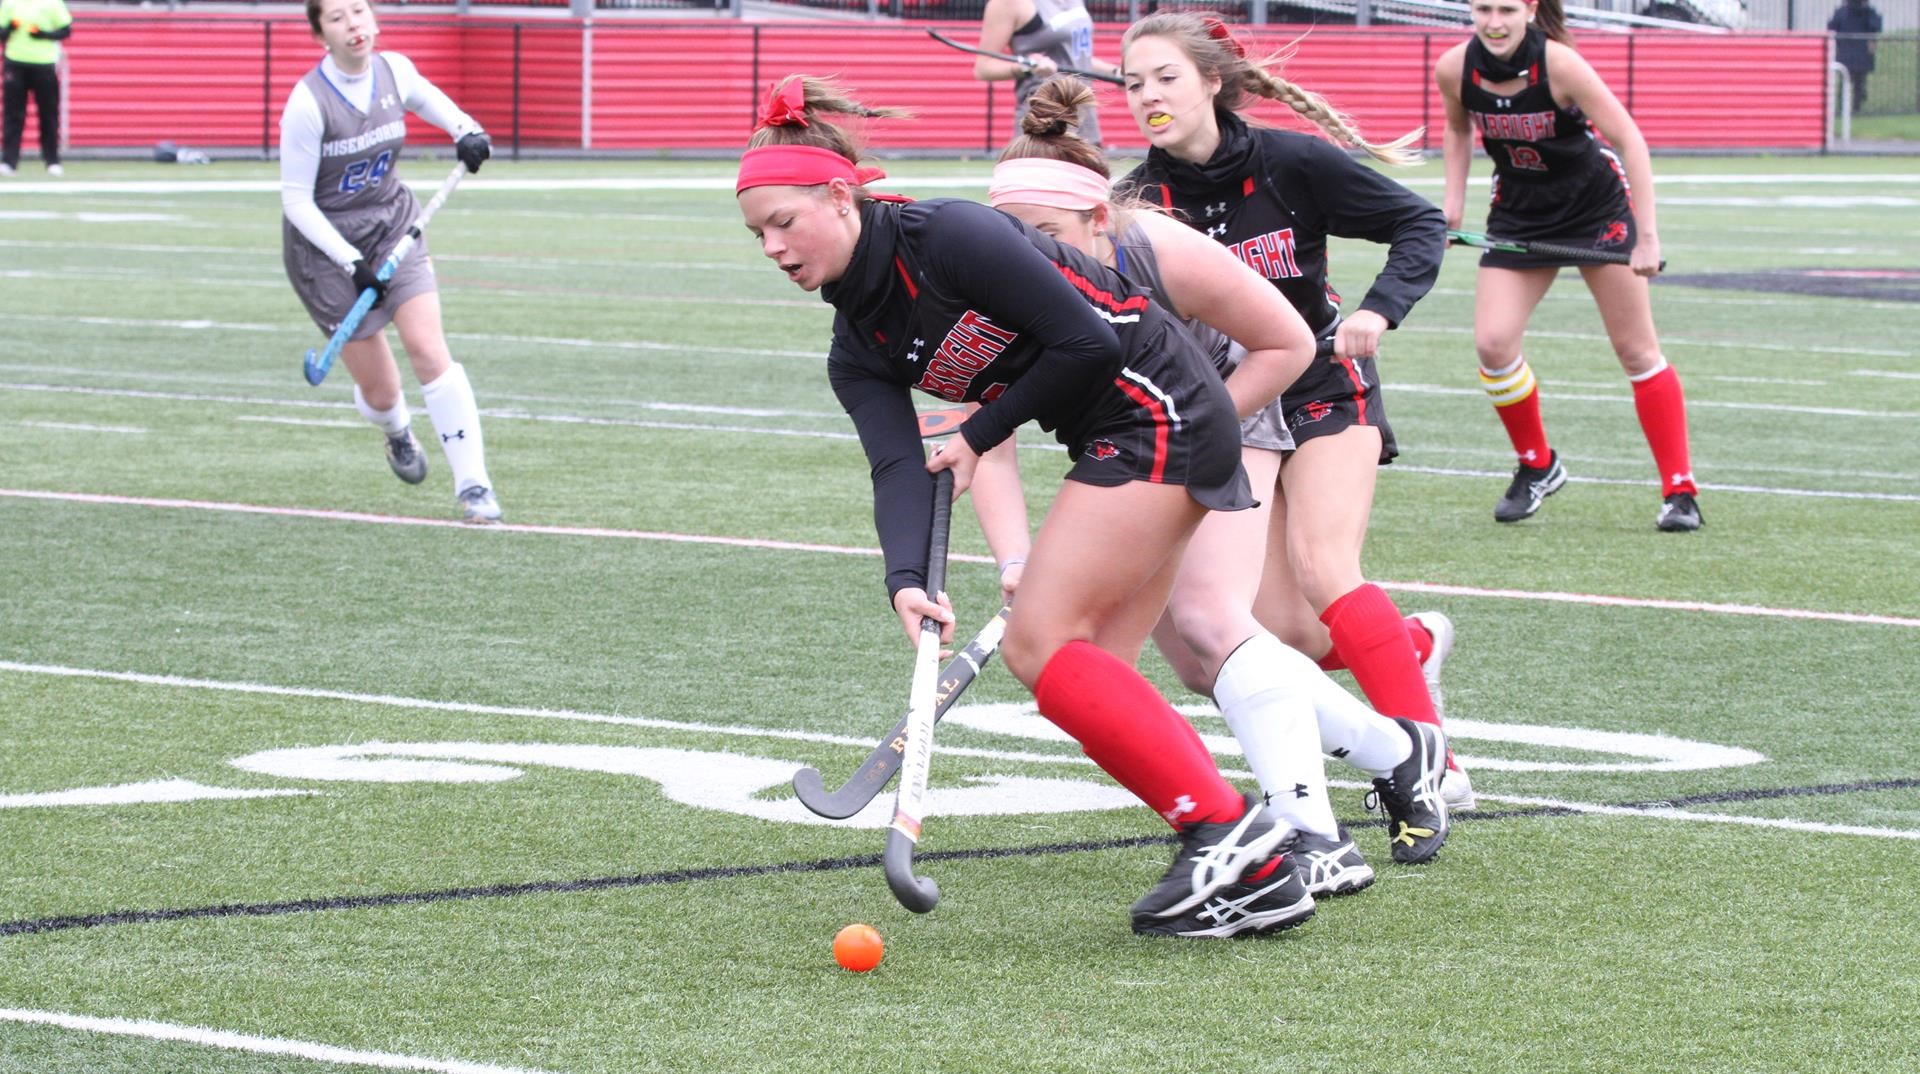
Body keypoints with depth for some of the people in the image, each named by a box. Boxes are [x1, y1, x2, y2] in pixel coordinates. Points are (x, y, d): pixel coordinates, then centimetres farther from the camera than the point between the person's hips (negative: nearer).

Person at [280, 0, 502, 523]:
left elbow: (425, 96, 19)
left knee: (429, 348, -15)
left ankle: (472, 485, -11)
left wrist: (465, 129, -1)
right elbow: (296, 201, -17)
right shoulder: (308, 102, -22)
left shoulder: (394, 70, -7)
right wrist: (352, 263, -23)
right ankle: (398, 432, 40)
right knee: (379, 390, 1)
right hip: (327, 244, -3)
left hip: (393, 225, 4)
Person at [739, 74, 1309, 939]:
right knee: (1085, 671, 4)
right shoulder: (857, 354, 7)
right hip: (1118, 442, 9)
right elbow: (899, 467, -7)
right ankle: (1255, 873, 3)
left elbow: (1087, 340, -19)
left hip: (1156, 411, -9)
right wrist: (907, 579, -26)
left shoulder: (948, 236, -18)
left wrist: (979, 437, -8)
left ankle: (1226, 828, -14)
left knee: (1040, 645, -14)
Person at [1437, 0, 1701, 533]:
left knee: (1638, 351, -1)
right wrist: (1453, 202, 0)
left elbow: (1629, 140, -22)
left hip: (1597, 206, -3)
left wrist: (1647, 237, -23)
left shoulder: (1558, 64, -27)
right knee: (1492, 343, -12)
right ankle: (1537, 466, 11)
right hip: (1519, 215, 3)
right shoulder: (1454, 69, -15)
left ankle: (1680, 493, 6)